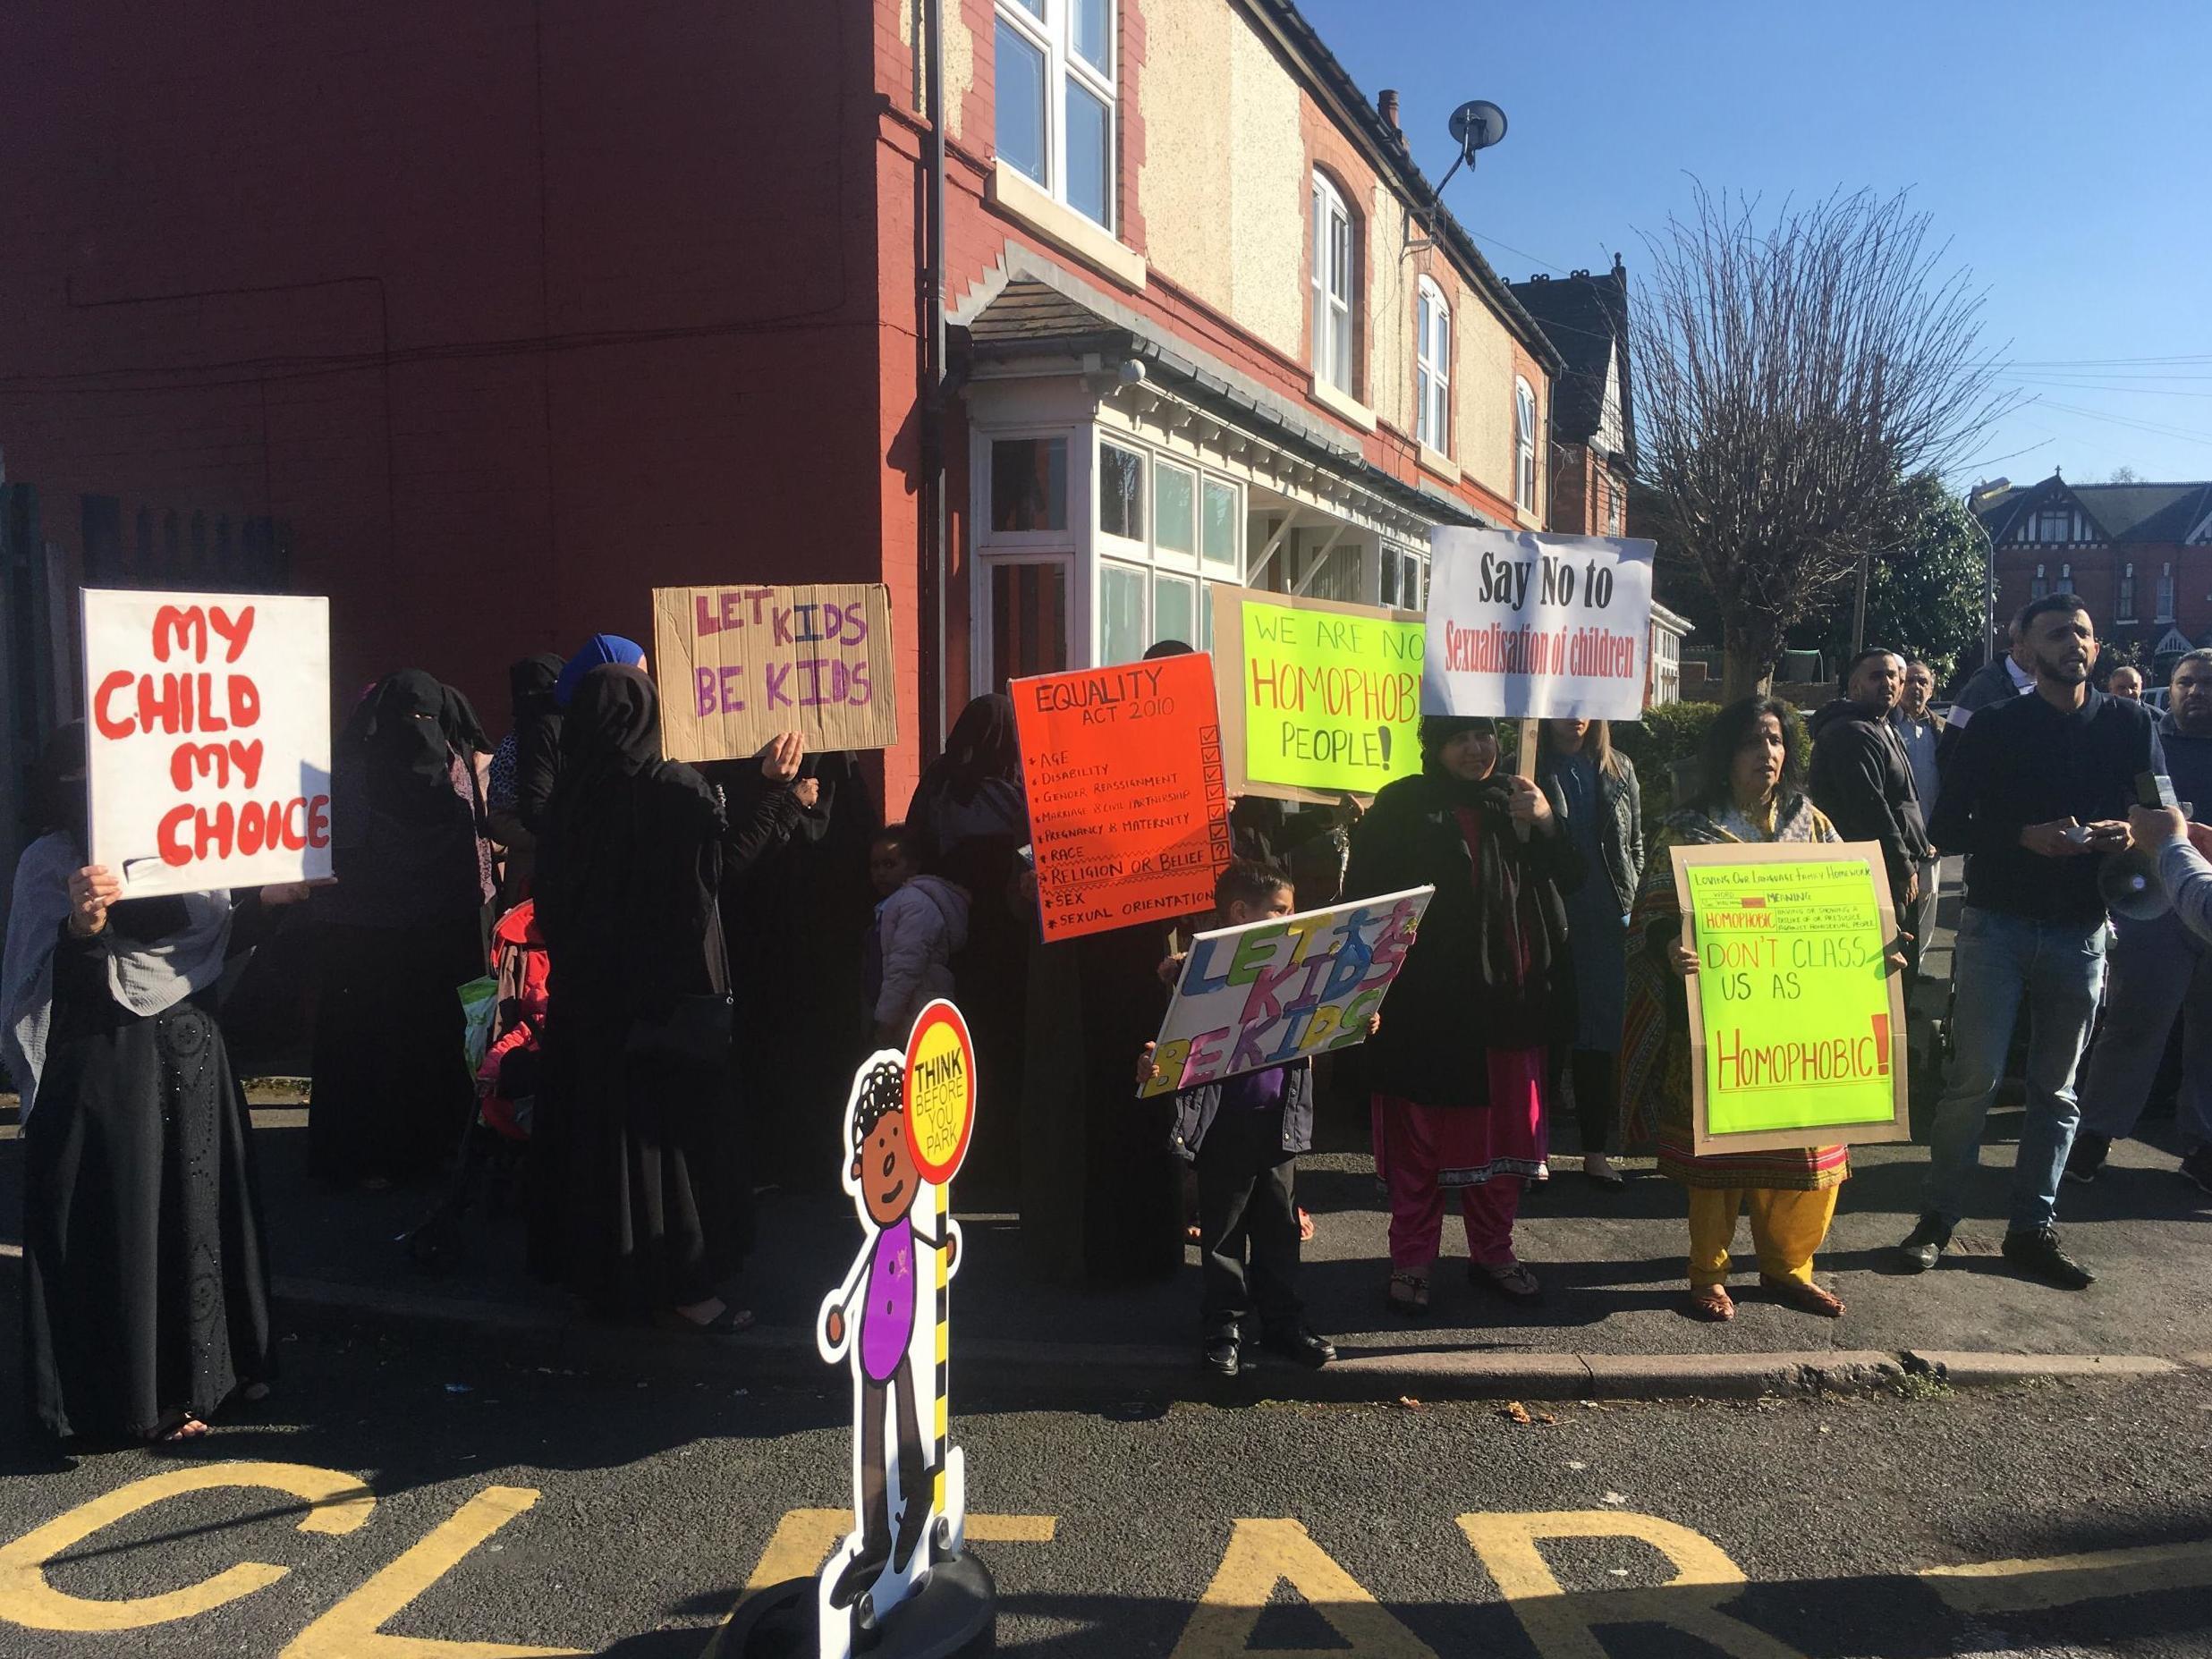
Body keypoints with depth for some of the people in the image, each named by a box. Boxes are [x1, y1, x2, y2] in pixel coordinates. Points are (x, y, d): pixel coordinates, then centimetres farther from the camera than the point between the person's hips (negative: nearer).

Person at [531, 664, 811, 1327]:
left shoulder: (570, 794, 0)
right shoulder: (672, 788, -14)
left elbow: (551, 897, 6)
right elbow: (727, 851, -8)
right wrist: (773, 786, -3)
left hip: (586, 989, 5)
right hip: (669, 990, -5)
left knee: (596, 1122, 14)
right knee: (669, 1124, 2)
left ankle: (599, 1271, 25)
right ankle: (676, 1285, 5)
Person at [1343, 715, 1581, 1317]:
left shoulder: (1517, 801, 11)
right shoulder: (1402, 806, -3)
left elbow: (1571, 881, 9)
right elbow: (1363, 893, -7)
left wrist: (1547, 825, -10)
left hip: (1513, 999, 4)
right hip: (1427, 1005, -4)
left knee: (1505, 1131, 12)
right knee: (1420, 1137, 4)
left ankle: (1493, 1251, 29)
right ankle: (1411, 1261, 17)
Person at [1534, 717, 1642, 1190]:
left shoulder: (1619, 769, 10)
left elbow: (1635, 845, 15)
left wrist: (1634, 910, 9)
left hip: (1608, 924, 3)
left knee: (1601, 1036, 6)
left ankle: (1596, 1149, 16)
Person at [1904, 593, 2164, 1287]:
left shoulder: (2130, 725, 6)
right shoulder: (1994, 727, -1)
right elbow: (1948, 829, -3)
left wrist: (2130, 833, -14)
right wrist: (2025, 836, -19)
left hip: (2081, 931, 3)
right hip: (1996, 924, -2)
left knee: (2057, 1088, 8)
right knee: (1973, 1078, -4)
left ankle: (2032, 1229, 17)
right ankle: (1938, 1217, 9)